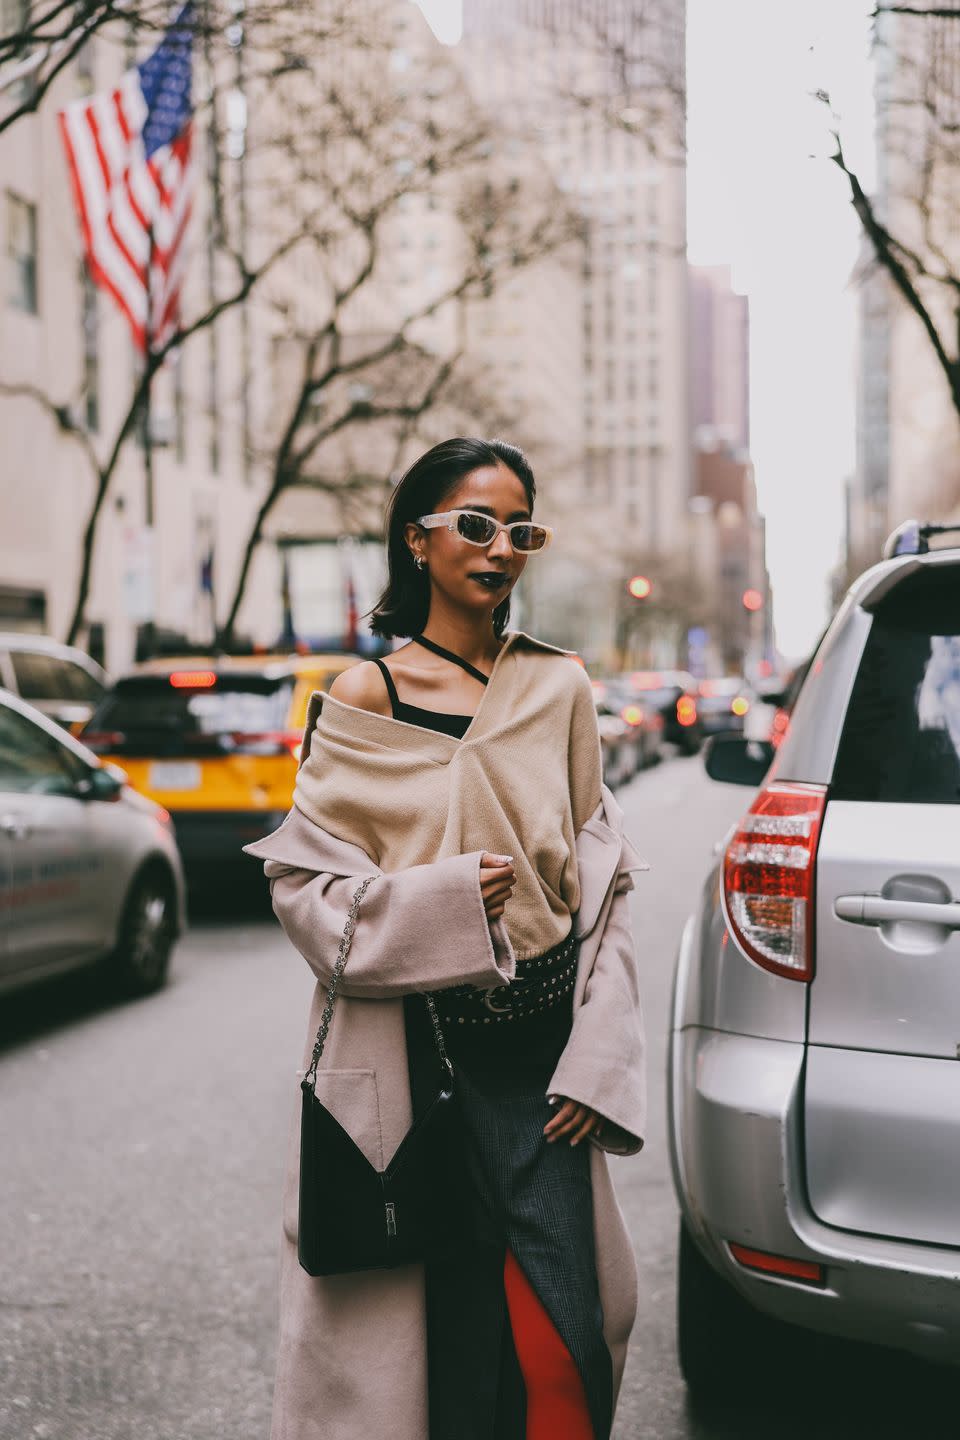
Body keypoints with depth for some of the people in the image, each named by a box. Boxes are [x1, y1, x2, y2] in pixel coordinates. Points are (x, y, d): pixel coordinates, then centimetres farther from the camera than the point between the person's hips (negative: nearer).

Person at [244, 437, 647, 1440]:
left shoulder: (559, 688, 8)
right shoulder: (362, 699, 0)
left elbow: (602, 886, 9)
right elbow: (303, 885, -1)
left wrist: (595, 1062, 1)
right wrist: (442, 900, -16)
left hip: (541, 1057, 2)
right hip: (412, 1062, -2)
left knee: (559, 1345, -3)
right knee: (431, 1336, 4)